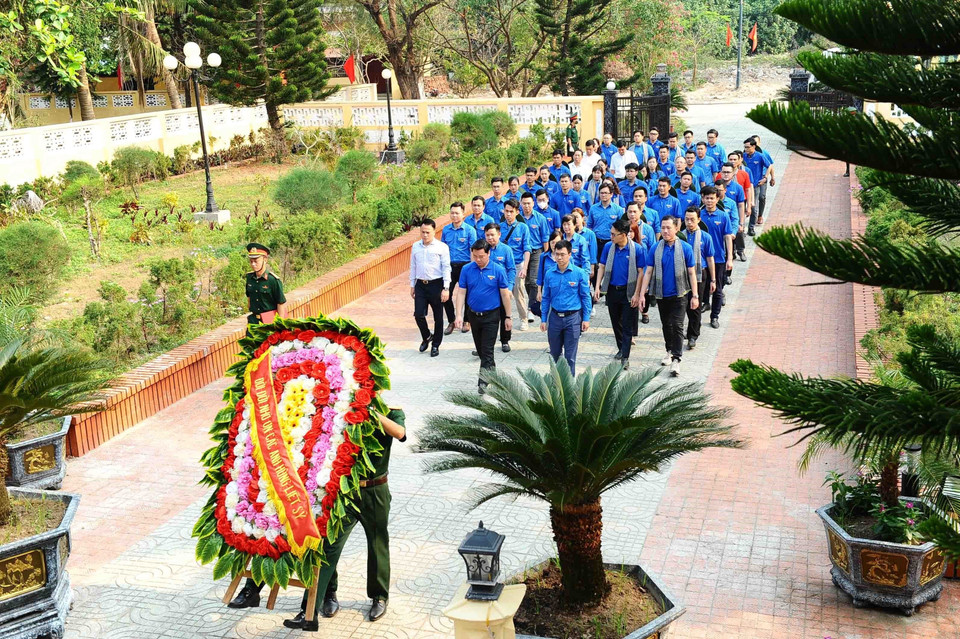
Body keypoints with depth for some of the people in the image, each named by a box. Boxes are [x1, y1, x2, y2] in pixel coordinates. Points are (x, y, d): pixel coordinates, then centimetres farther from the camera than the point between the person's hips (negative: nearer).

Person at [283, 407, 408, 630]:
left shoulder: (390, 411, -4)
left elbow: (400, 432, -26)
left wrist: (372, 412, -33)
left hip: (375, 492, 0)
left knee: (377, 546, 15)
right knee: (329, 546, -4)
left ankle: (379, 597, 38)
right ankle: (309, 613, 4)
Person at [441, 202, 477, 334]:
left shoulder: (470, 230, -6)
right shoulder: (446, 229, 6)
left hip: (464, 265, -3)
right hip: (449, 265, 3)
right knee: (446, 295, 0)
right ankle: (451, 322, 15)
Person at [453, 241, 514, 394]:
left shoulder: (498, 270, -10)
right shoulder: (467, 269, -3)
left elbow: (505, 295, -5)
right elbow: (461, 292, -1)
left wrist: (508, 317, -2)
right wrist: (459, 315, -8)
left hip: (491, 316, -4)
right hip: (474, 315, 4)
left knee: (487, 350, -7)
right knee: (480, 349, 17)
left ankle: (483, 381, -6)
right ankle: (491, 371, 37)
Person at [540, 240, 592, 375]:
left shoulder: (579, 273, -7)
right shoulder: (549, 274, 1)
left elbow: (586, 297, -2)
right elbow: (546, 298, 9)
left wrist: (586, 318, -4)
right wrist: (543, 319, 9)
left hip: (573, 318, -3)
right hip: (555, 317, 3)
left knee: (570, 356, 0)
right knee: (554, 353, 15)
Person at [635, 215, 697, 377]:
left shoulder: (685, 248, -7)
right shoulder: (655, 249, -2)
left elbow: (691, 273, -3)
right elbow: (648, 272, 2)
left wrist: (695, 296, -4)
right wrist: (641, 294, -3)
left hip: (679, 294, -3)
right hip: (661, 294, 3)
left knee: (677, 326, -8)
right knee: (666, 325, 17)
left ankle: (676, 360, -7)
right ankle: (670, 351, 36)